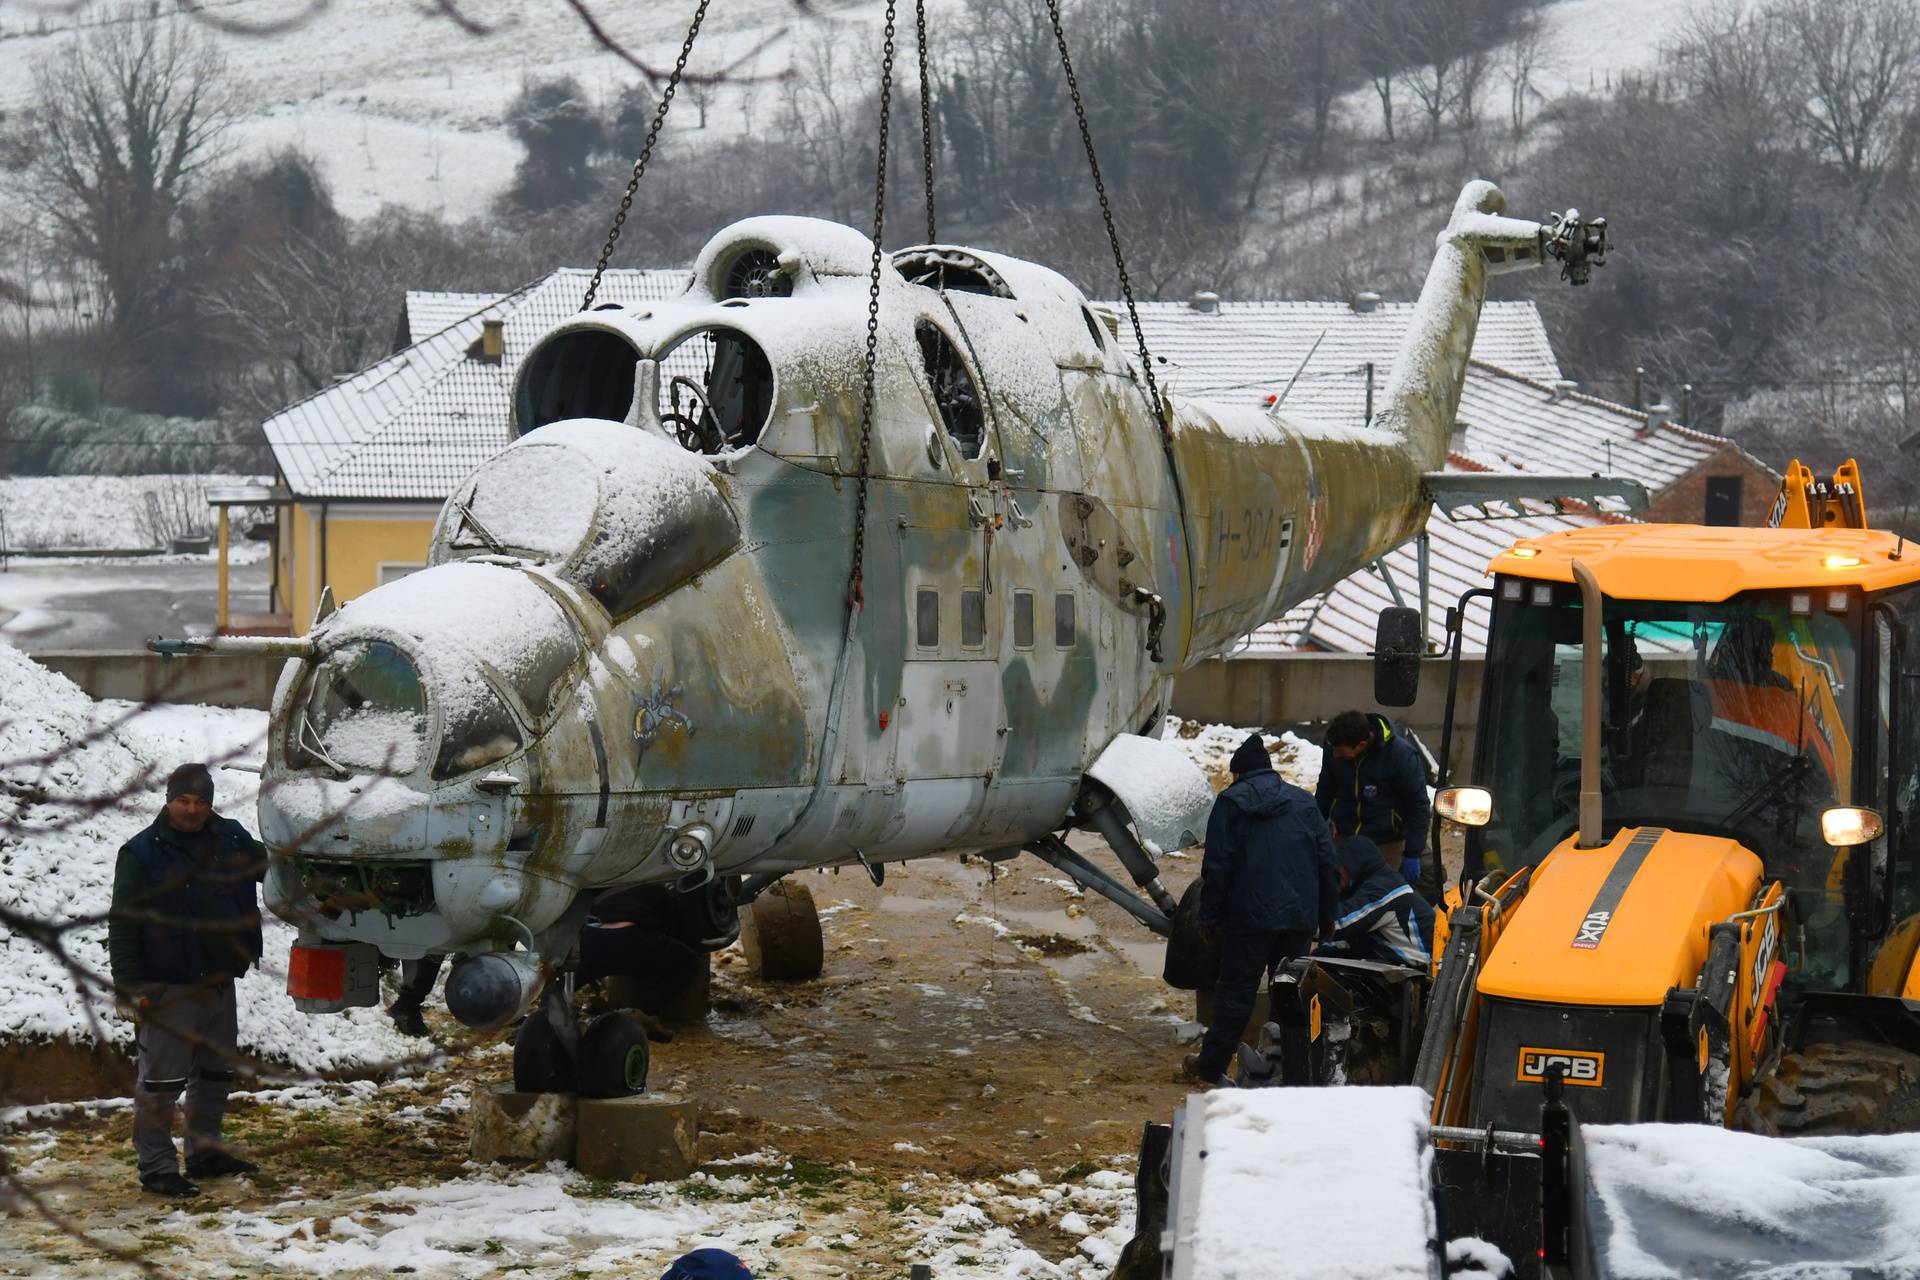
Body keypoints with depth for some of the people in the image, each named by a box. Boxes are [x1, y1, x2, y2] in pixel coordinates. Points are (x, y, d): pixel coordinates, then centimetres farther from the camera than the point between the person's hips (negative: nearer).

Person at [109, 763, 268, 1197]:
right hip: (167, 987, -7)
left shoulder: (231, 839, 6)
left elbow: (263, 865, 29)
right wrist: (131, 988, -14)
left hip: (219, 980, 7)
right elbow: (123, 926, -9)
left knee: (216, 1072, 17)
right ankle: (157, 1166, -3)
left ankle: (205, 1151, 31)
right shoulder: (143, 853, -9)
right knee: (162, 1079, -7)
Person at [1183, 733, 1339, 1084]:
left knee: (1236, 989, 1)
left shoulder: (1231, 802, 0)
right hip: (1301, 916, 4)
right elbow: (1327, 860, 12)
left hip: (1250, 914, -4)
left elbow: (1217, 866, -4)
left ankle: (1212, 1063, 6)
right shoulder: (1303, 802, 12)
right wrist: (1327, 914, 18)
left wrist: (1209, 916, 2)